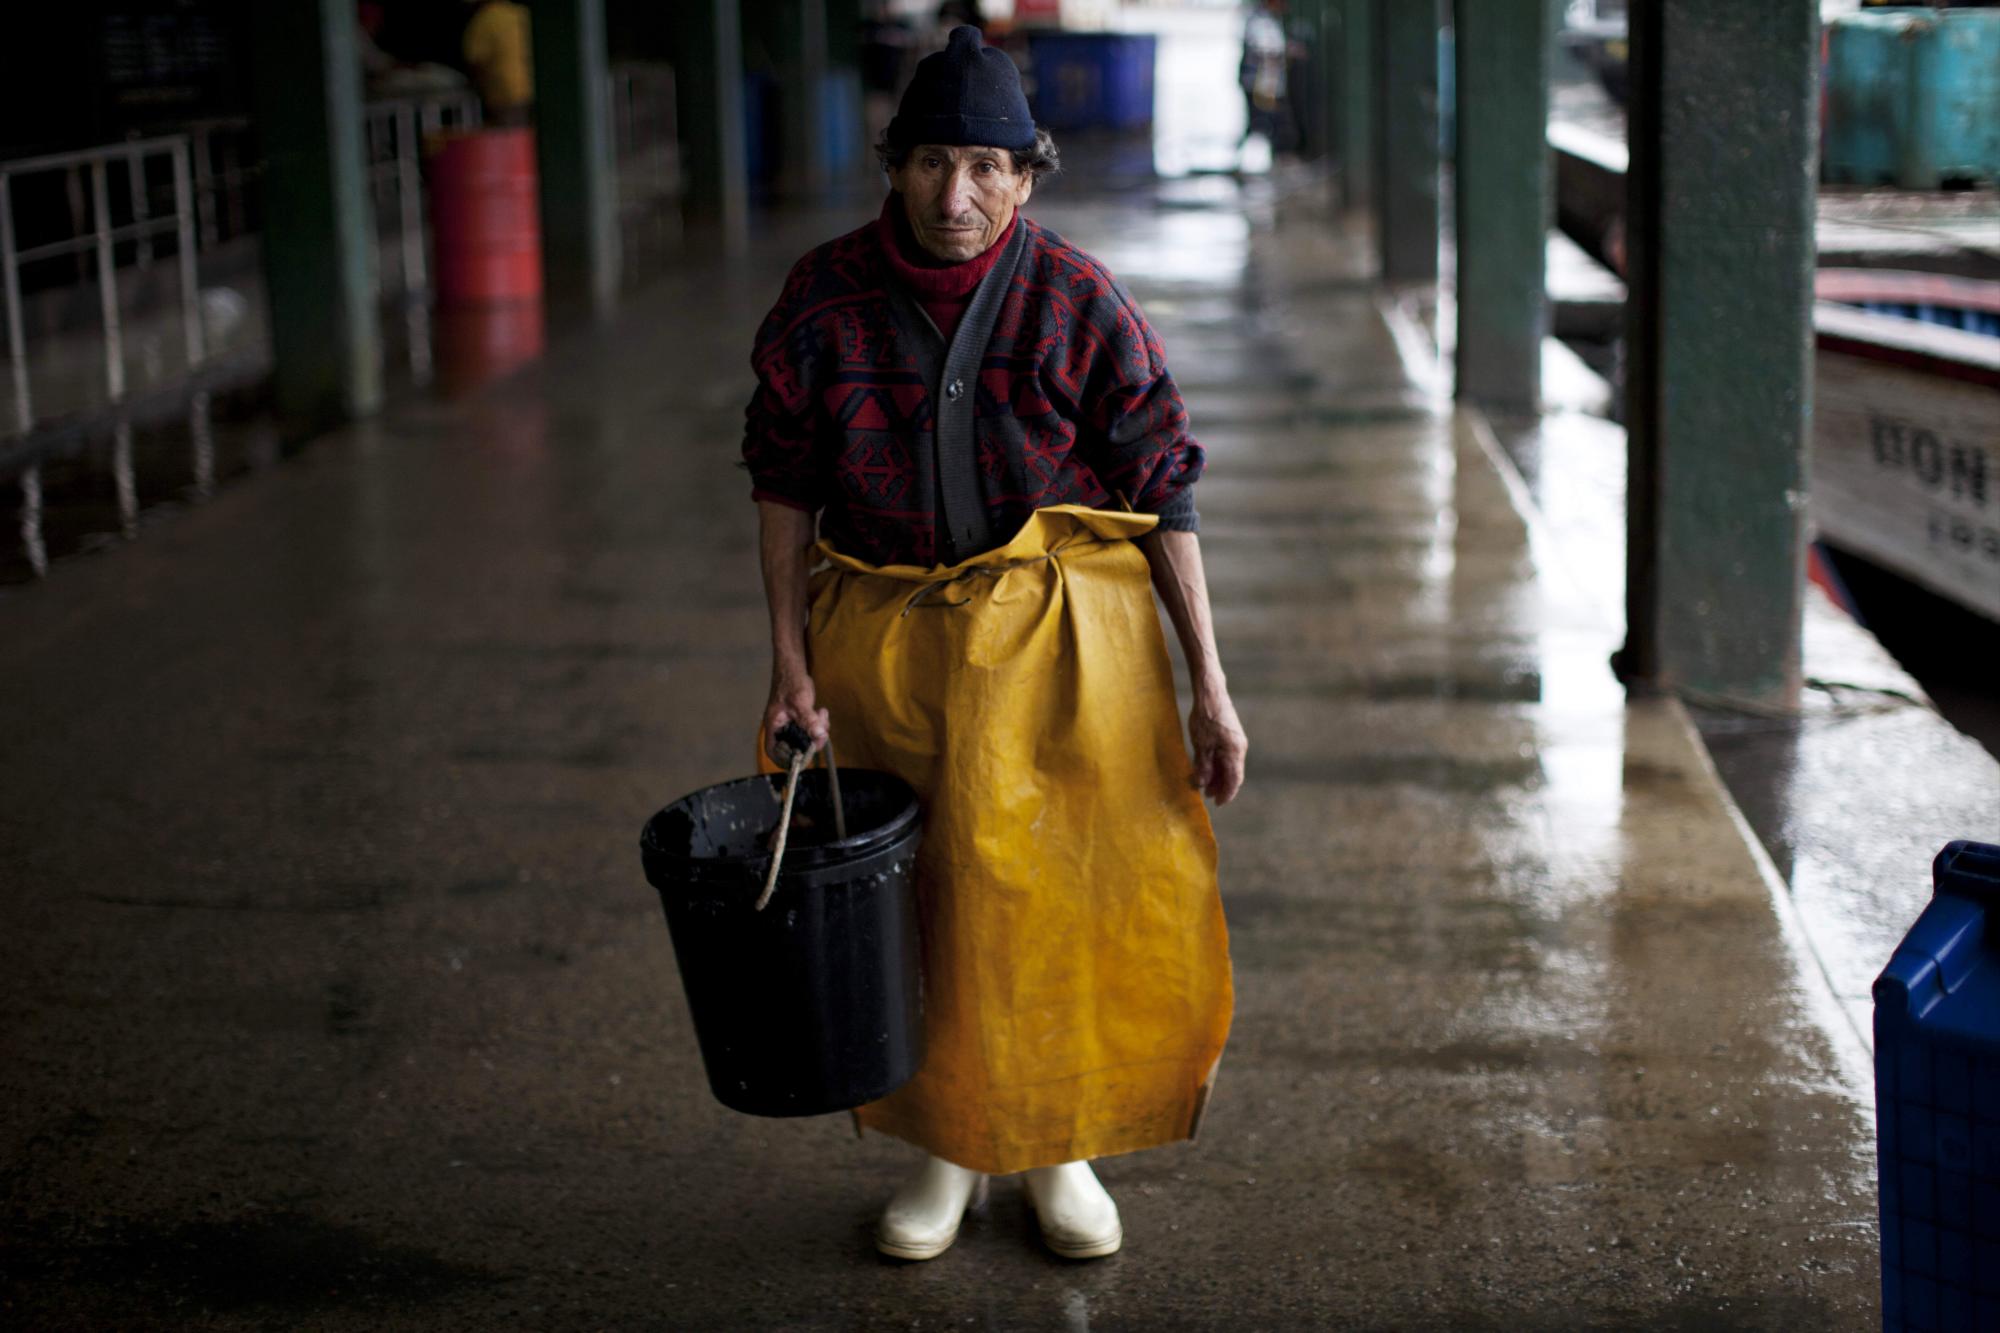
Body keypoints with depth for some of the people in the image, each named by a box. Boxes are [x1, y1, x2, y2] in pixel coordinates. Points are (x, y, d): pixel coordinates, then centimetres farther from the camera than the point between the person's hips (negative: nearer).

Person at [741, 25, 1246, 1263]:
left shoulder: (1079, 301, -10)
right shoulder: (828, 295, -6)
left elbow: (1164, 494, -6)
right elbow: (785, 481, 3)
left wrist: (1209, 685, -8)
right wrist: (790, 659, -2)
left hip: (1053, 631, -1)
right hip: (884, 635, 1)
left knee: (1071, 890, 3)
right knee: (907, 894, 8)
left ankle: (1063, 1149, 26)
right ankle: (947, 1149, 28)